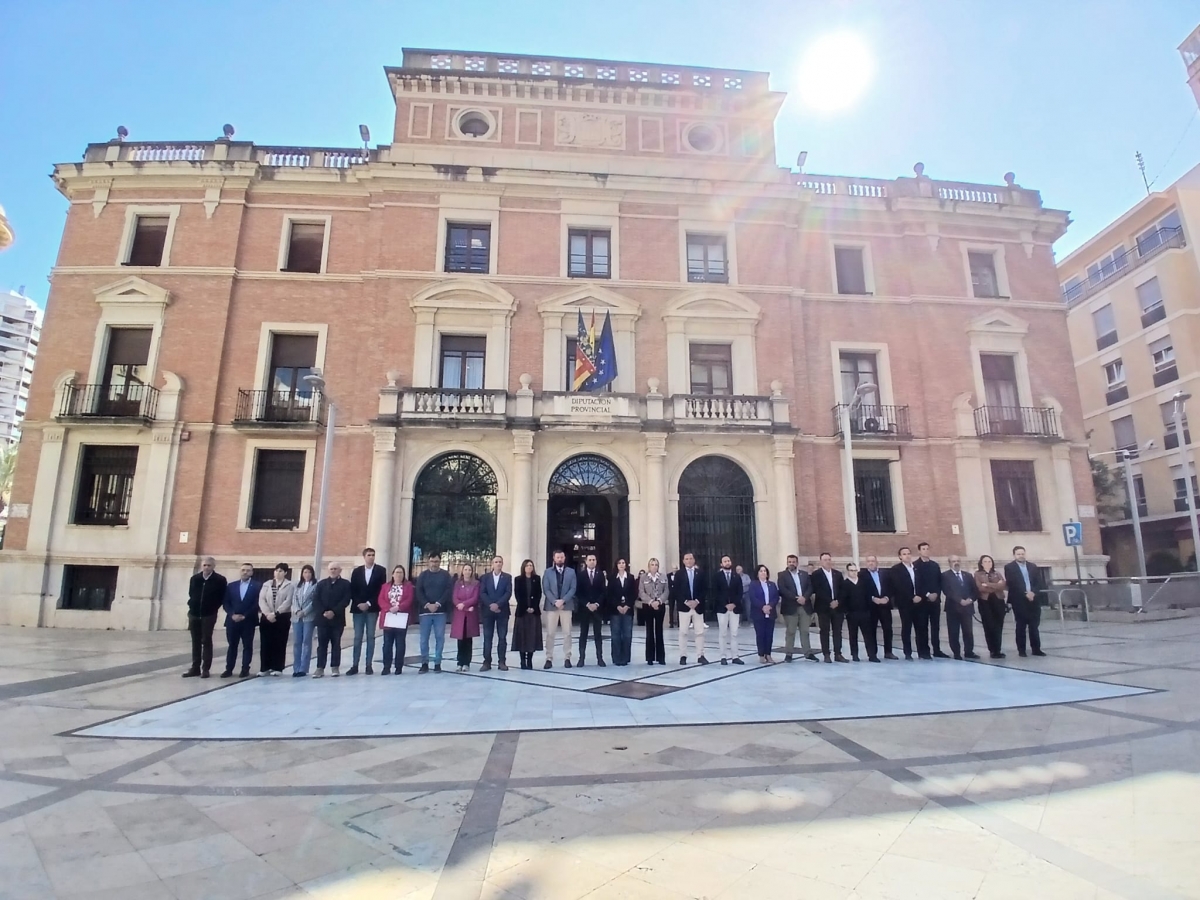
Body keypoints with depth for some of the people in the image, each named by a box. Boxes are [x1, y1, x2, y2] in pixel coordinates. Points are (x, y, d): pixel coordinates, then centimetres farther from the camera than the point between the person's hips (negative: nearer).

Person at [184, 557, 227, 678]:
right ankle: (195, 668, 17)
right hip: (194, 614, 4)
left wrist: (214, 608, -4)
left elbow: (223, 597, -2)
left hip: (209, 615, -4)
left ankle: (205, 669, 4)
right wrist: (192, 605, 8)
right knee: (195, 642, 10)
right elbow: (191, 594, 17)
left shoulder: (220, 580, -8)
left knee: (206, 641, -1)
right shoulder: (194, 578, 5)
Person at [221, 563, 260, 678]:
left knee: (247, 646, 4)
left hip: (248, 621, -3)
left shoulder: (257, 586, -1)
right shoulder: (231, 586, 10)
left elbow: (257, 604, -7)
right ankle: (229, 669, 15)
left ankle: (245, 669, 9)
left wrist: (244, 616, -14)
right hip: (232, 621, 3)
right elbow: (226, 603, 5)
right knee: (232, 646, 8)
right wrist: (232, 615, -10)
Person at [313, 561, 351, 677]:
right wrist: (323, 612, -13)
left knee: (336, 644, 4)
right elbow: (315, 600, 2)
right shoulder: (321, 583, 11)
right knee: (322, 644, 1)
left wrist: (333, 612, -17)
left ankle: (335, 667, 10)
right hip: (322, 619, 2)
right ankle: (320, 668, 4)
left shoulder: (345, 584, 3)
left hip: (337, 619, -2)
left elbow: (346, 601, -7)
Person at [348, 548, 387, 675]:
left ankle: (369, 665, 5)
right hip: (358, 608, 1)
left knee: (370, 637, 1)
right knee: (357, 637, 3)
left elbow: (382, 590, -4)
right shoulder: (356, 571, 8)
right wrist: (358, 604, -9)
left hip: (372, 609, -1)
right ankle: (354, 665, 7)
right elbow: (352, 590, 4)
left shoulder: (381, 570, 1)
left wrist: (369, 604, -10)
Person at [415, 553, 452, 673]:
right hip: (425, 610, 1)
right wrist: (427, 604, -13)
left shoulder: (445, 575, 6)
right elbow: (418, 592, 0)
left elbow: (449, 590, -3)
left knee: (440, 638, 0)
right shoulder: (423, 575, 8)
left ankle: (437, 663, 8)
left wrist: (438, 604, -13)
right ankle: (424, 663, 9)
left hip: (440, 611, -1)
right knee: (424, 639, 1)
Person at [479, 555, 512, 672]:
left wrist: (498, 604, -16)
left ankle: (502, 662, 7)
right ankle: (487, 662, 6)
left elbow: (508, 593, -5)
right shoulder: (485, 577, 8)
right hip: (488, 610, 1)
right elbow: (482, 593, -1)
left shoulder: (507, 577, 5)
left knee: (502, 637, 1)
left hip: (502, 610, 0)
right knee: (487, 637, 1)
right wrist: (491, 605, -15)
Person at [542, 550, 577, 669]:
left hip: (566, 605, 0)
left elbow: (573, 589, 0)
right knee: (550, 633, 0)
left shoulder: (571, 572, 7)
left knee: (567, 633, 3)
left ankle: (567, 658, 10)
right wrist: (554, 601, -13)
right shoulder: (548, 572, 6)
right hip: (551, 605, 0)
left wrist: (563, 600, -13)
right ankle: (549, 658, 6)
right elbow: (545, 589, -1)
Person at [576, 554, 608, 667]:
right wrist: (587, 604, -12)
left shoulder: (601, 574, 5)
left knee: (598, 634, 3)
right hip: (584, 607, -1)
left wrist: (597, 604, -11)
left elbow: (604, 591, 1)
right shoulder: (580, 575, 1)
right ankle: (582, 658, 7)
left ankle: (600, 658, 6)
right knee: (583, 633, 3)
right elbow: (578, 593, -3)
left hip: (598, 607, 1)